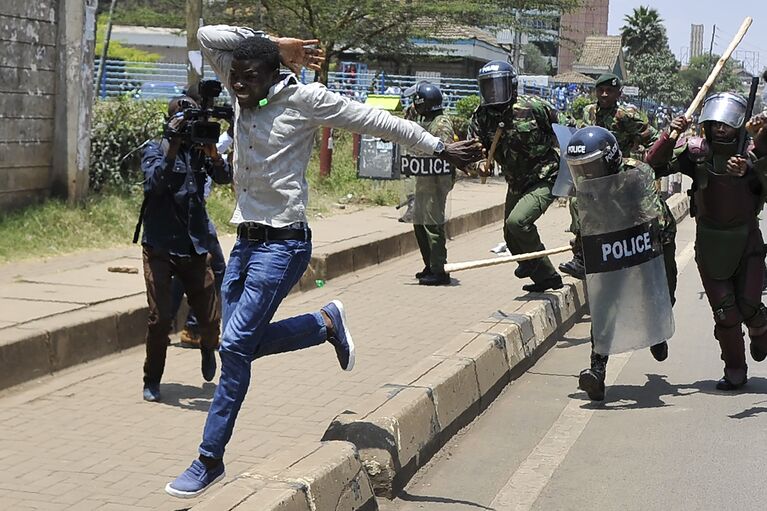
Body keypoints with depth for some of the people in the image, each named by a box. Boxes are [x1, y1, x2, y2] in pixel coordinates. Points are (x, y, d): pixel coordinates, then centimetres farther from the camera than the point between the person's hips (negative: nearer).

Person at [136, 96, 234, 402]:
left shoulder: (200, 150, 7)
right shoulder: (155, 150, -1)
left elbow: (224, 177, -8)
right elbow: (155, 183, -19)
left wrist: (211, 150, -23)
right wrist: (172, 147, -25)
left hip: (195, 247, 3)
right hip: (160, 247, -3)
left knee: (210, 318, 2)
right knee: (160, 318, -10)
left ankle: (208, 349, 38)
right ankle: (152, 380, 10)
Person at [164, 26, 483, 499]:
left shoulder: (306, 99, -9)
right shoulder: (243, 93, 7)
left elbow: (377, 121, -2)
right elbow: (207, 36, 7)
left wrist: (438, 148, 4)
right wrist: (274, 44, 1)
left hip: (282, 246, -7)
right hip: (245, 241, 7)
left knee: (235, 344, -11)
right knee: (244, 343, 6)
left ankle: (210, 460, -2)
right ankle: (327, 323, 29)